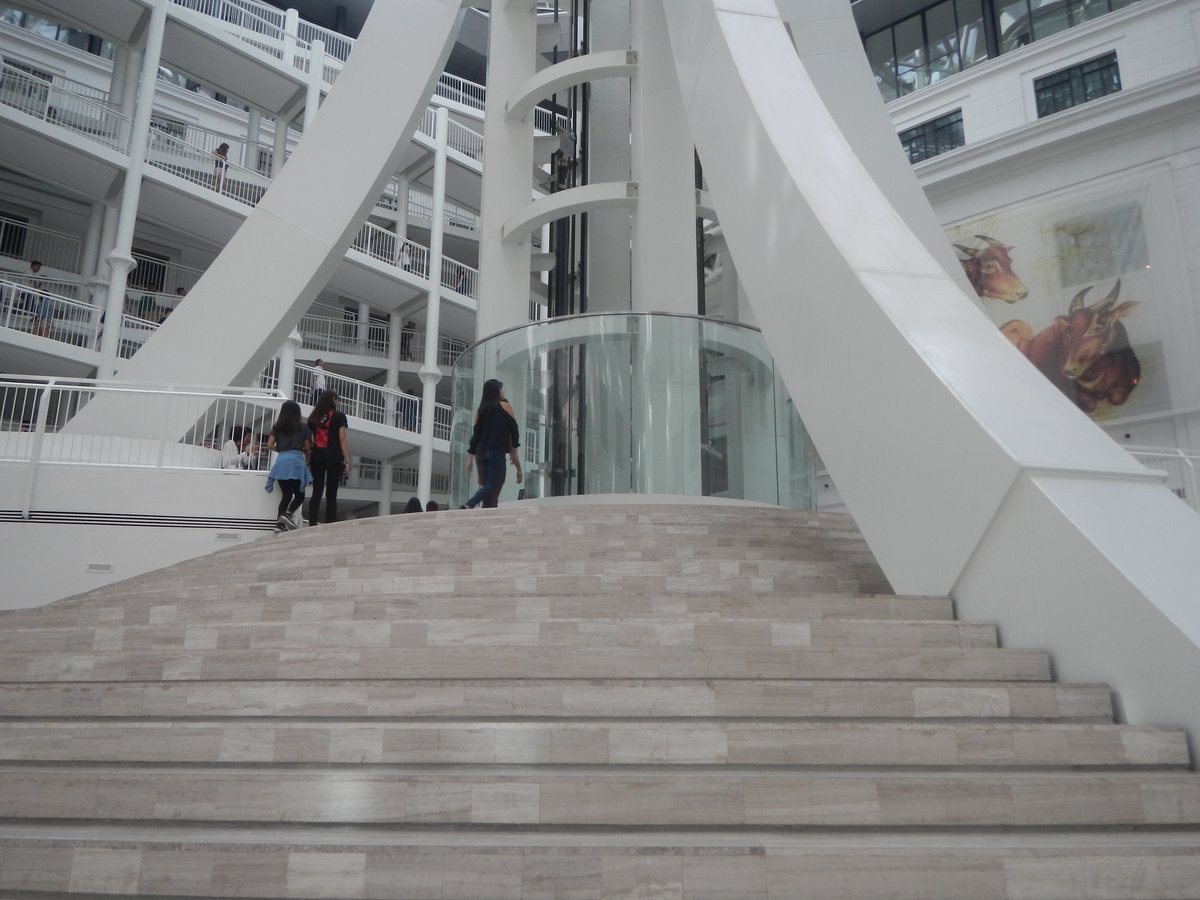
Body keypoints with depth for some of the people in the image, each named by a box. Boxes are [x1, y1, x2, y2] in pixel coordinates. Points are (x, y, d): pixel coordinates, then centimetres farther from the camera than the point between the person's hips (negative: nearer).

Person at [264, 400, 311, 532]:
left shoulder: (277, 427, 9)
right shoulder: (303, 426, 2)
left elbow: (270, 445, 3)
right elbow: (307, 447, 2)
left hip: (281, 461, 4)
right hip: (296, 461, -3)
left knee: (286, 495, 10)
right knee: (299, 495, 6)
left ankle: (280, 523, 1)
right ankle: (288, 513, -18)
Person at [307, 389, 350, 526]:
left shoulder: (314, 418, 11)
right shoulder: (339, 417, -1)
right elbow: (342, 440, -6)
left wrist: (308, 458, 12)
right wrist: (347, 461, -7)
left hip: (317, 458, 3)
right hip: (334, 459, -3)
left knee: (316, 493, 4)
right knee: (331, 494, 0)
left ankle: (312, 524, -3)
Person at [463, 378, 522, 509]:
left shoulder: (480, 410, 15)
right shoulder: (504, 406, 5)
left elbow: (475, 434, 11)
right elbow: (514, 429, 1)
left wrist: (470, 459, 10)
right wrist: (514, 452, 8)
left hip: (482, 454, 5)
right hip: (497, 453, -5)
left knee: (487, 486, 6)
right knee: (493, 485, -11)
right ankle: (468, 506, -32)